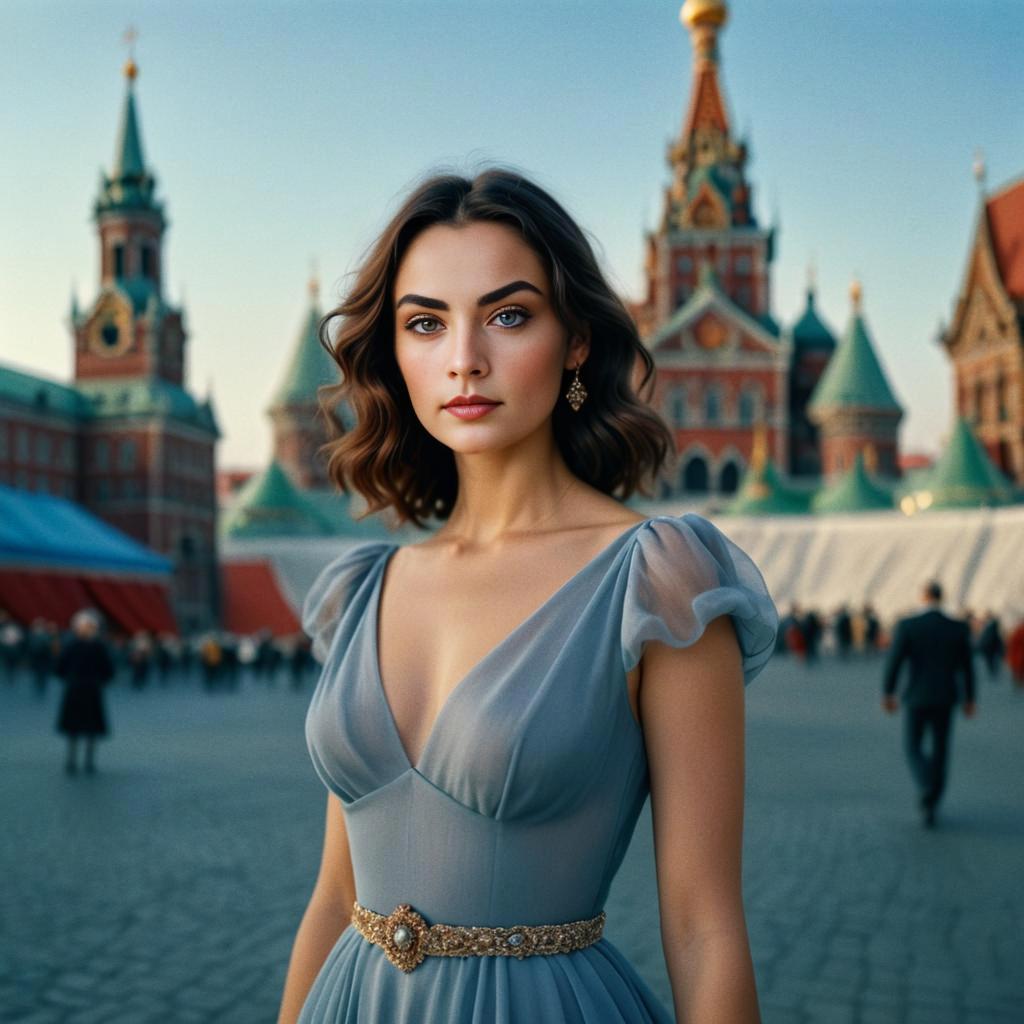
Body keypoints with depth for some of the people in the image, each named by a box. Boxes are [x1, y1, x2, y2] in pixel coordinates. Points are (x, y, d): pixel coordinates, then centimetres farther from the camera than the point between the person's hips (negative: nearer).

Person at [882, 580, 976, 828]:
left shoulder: (906, 625, -12)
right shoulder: (959, 628, -4)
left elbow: (893, 662, -10)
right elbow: (967, 666, 1)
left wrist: (887, 694, 3)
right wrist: (970, 699, 13)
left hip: (916, 698, -2)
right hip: (945, 699, 2)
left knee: (913, 747, 11)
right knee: (940, 750, 16)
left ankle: (926, 790, -15)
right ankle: (931, 804, 21)